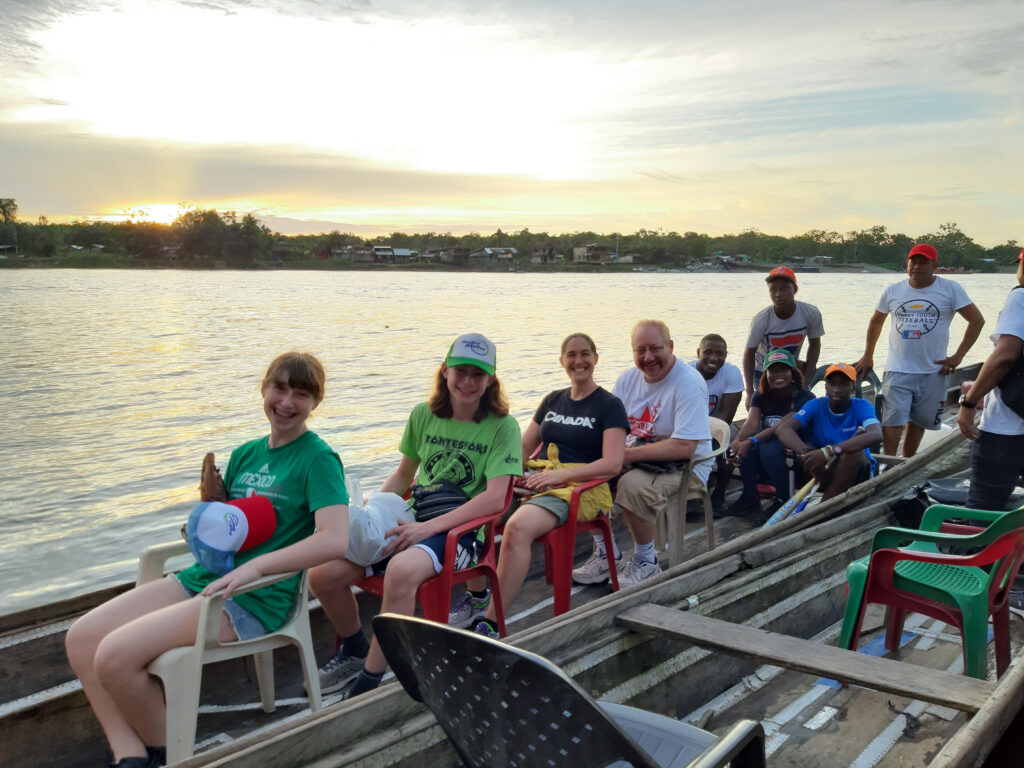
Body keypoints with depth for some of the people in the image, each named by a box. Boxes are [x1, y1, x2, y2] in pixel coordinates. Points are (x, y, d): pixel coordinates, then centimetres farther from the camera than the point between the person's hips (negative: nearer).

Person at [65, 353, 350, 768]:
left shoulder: (318, 458, -9)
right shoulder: (245, 454, 14)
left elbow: (336, 539, -23)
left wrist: (254, 566, -26)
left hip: (255, 598, -8)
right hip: (203, 577, 8)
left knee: (115, 655, -20)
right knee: (81, 638, -3)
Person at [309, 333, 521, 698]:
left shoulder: (502, 426, -5)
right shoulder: (424, 415, 10)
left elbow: (495, 499, -15)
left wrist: (428, 527, -22)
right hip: (413, 521, 5)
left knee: (400, 570, -39)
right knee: (322, 574, -14)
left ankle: (369, 681, -20)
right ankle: (354, 649, 17)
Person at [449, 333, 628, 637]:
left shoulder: (609, 405, 5)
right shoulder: (552, 400, 23)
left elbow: (612, 464, -8)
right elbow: (523, 448, 23)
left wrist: (560, 474, -19)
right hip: (537, 480, 6)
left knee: (517, 528, -36)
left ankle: (491, 623, -30)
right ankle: (476, 596, -7)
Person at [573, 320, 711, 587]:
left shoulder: (688, 383, -17)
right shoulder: (630, 378, 5)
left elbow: (685, 448, -26)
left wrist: (630, 455, -26)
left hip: (683, 466, -7)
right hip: (636, 460, 7)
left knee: (633, 484, -34)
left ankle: (646, 563, -10)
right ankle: (604, 553, 2)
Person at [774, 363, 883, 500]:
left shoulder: (861, 407, -10)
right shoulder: (816, 406, -6)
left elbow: (876, 434, -33)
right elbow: (782, 428, -23)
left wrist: (829, 451, -45)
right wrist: (806, 452, -44)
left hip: (855, 472, -1)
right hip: (822, 469, 1)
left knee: (855, 453, -33)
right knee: (806, 448, -25)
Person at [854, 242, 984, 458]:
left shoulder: (950, 289, -2)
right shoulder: (893, 291, 5)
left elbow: (977, 320, 0)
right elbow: (876, 321, 18)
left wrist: (958, 356, -5)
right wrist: (867, 356, 16)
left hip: (933, 372, 0)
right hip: (897, 371, 0)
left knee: (918, 422, 11)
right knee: (892, 422, -7)